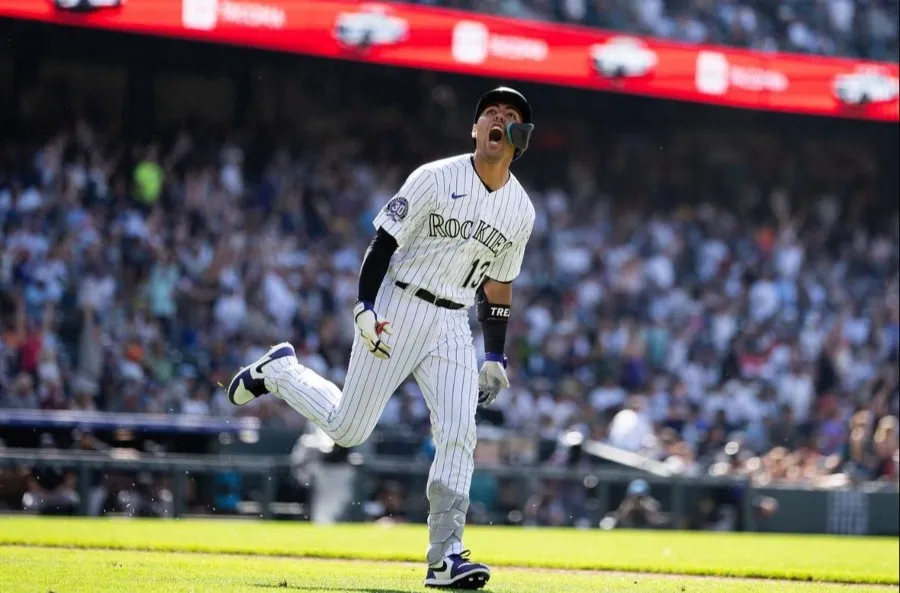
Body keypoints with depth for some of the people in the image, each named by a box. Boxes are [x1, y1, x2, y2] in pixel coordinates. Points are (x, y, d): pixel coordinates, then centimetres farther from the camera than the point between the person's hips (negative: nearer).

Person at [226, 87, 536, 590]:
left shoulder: (521, 211, 6)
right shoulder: (436, 178, -9)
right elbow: (384, 241, -9)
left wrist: (496, 356, 11)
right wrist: (365, 307, -19)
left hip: (453, 326, 4)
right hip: (397, 310, -4)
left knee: (458, 436, -11)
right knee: (347, 428, -1)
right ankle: (278, 371, 25)